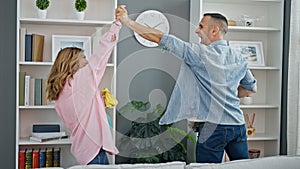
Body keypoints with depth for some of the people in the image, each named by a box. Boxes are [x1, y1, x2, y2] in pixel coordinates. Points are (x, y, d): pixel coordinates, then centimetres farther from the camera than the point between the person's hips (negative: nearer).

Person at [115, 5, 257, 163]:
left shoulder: (200, 52, -8)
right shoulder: (239, 59, 10)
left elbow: (161, 39, -10)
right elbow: (251, 88, 23)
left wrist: (128, 21, -7)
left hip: (214, 127, -6)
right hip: (238, 125, 6)